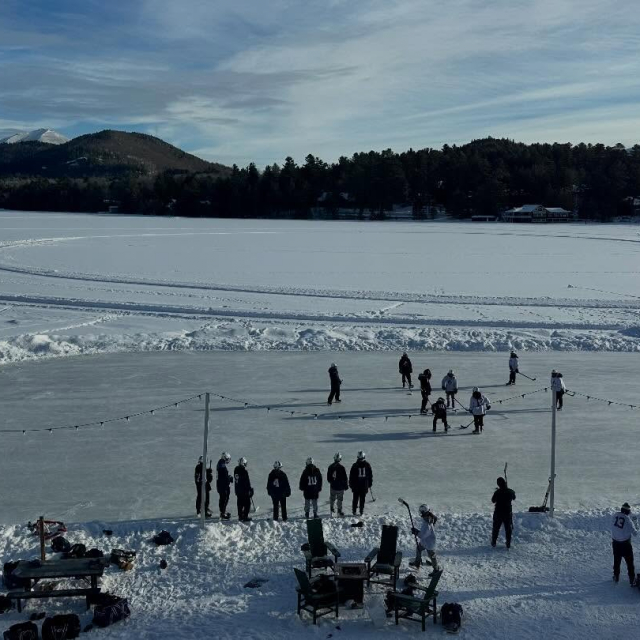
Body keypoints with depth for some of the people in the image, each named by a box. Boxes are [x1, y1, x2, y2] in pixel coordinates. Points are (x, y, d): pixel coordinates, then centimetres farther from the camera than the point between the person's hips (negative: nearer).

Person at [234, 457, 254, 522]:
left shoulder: (236, 470, 5)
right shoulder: (244, 471, -18)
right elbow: (247, 482, -15)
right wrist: (250, 489, -5)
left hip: (238, 490, 7)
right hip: (244, 490, -7)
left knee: (240, 504, 14)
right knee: (247, 504, 0)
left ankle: (240, 517, 18)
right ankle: (245, 517, -3)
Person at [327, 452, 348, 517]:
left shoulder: (330, 467, -3)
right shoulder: (342, 468, -17)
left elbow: (328, 478, 8)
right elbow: (345, 478, -11)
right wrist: (346, 486, 1)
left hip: (332, 486, 4)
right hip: (340, 486, -4)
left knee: (332, 498, 19)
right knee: (340, 499, 8)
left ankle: (331, 510, 24)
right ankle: (339, 511, 13)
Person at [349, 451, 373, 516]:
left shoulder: (355, 465, -7)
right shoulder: (367, 465, -1)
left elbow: (351, 476, -3)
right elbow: (370, 475, 6)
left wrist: (350, 484, 6)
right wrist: (370, 484, 15)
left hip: (356, 485, -1)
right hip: (364, 485, 1)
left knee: (355, 499, 9)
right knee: (362, 499, 8)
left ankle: (354, 511, 9)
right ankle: (361, 511, 8)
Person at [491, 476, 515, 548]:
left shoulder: (497, 492, -18)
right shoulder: (510, 492, -9)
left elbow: (493, 501, -2)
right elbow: (514, 498, 12)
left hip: (498, 513, -1)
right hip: (508, 513, 1)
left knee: (496, 528, 14)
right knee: (508, 529, 11)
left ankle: (493, 542, 20)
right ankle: (508, 544, 9)